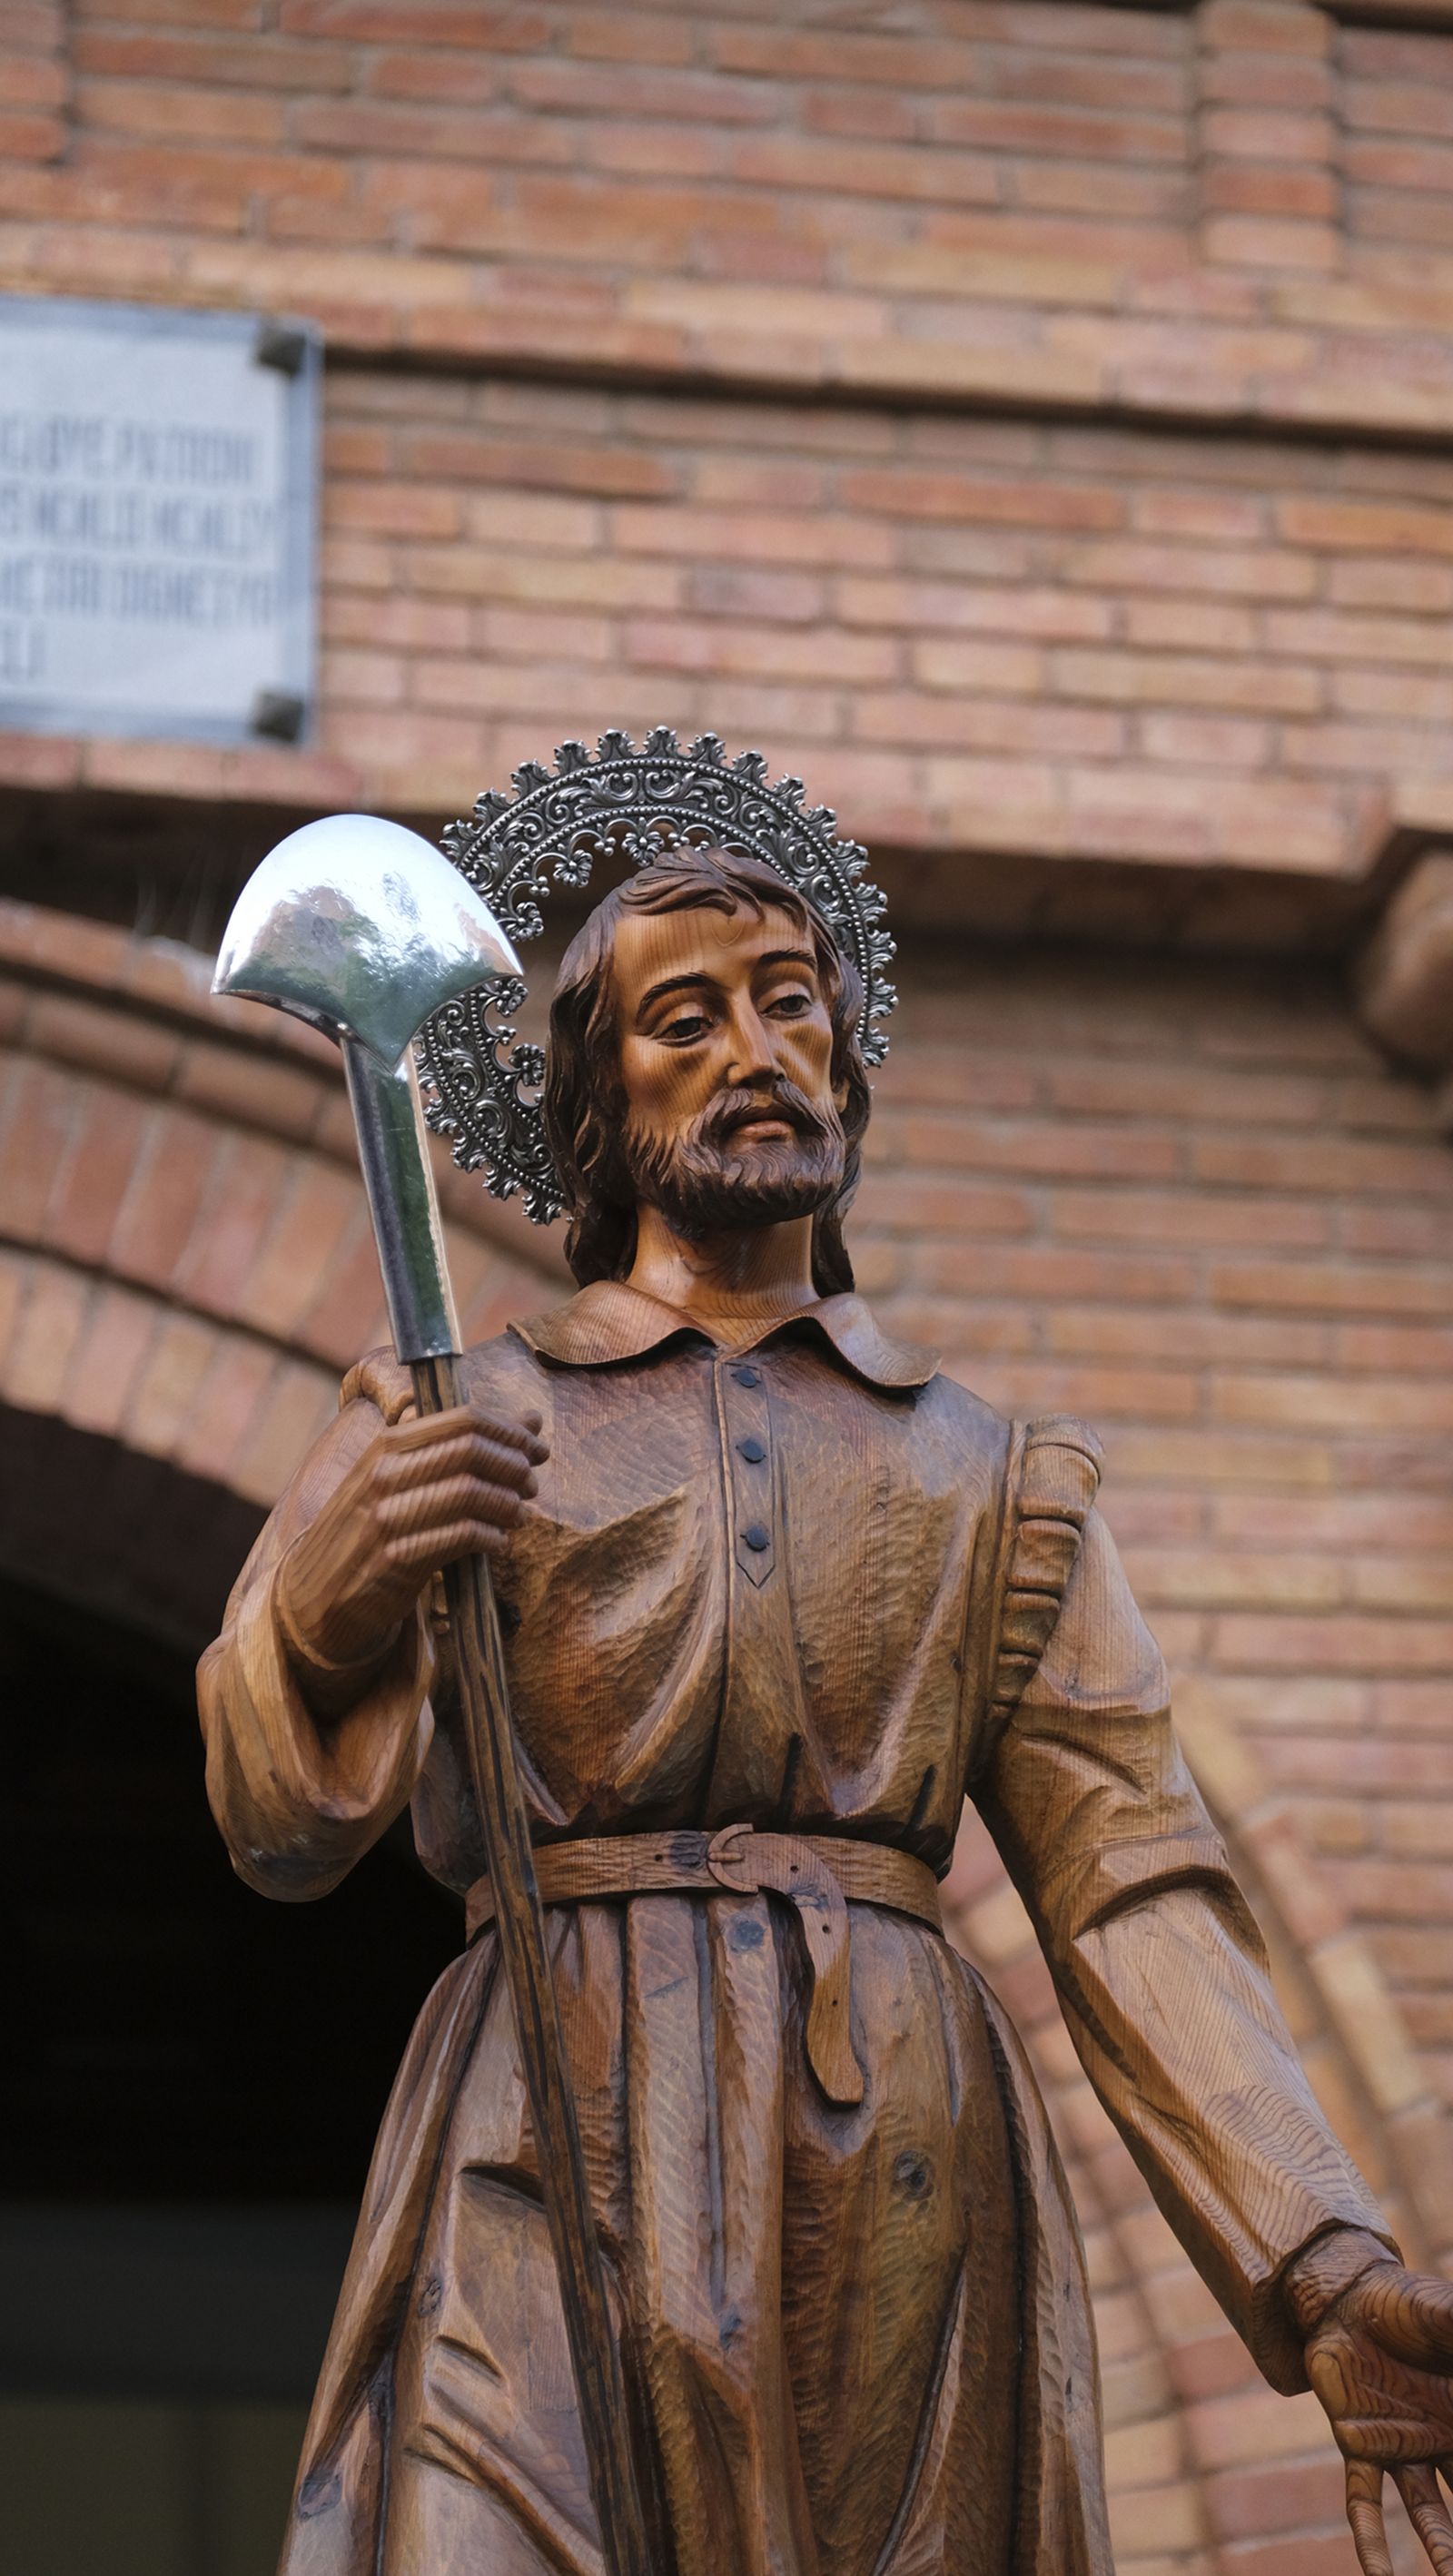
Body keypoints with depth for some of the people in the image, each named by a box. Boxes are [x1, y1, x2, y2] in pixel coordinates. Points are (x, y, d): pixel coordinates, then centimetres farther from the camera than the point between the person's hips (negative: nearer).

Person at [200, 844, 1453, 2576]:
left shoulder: (993, 1477, 18)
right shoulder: (452, 1422, 14)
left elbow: (1126, 1878, 8)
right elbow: (278, 1826, 2)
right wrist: (328, 1621, -23)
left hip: (901, 2202, 2)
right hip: (566, 2168, -2)